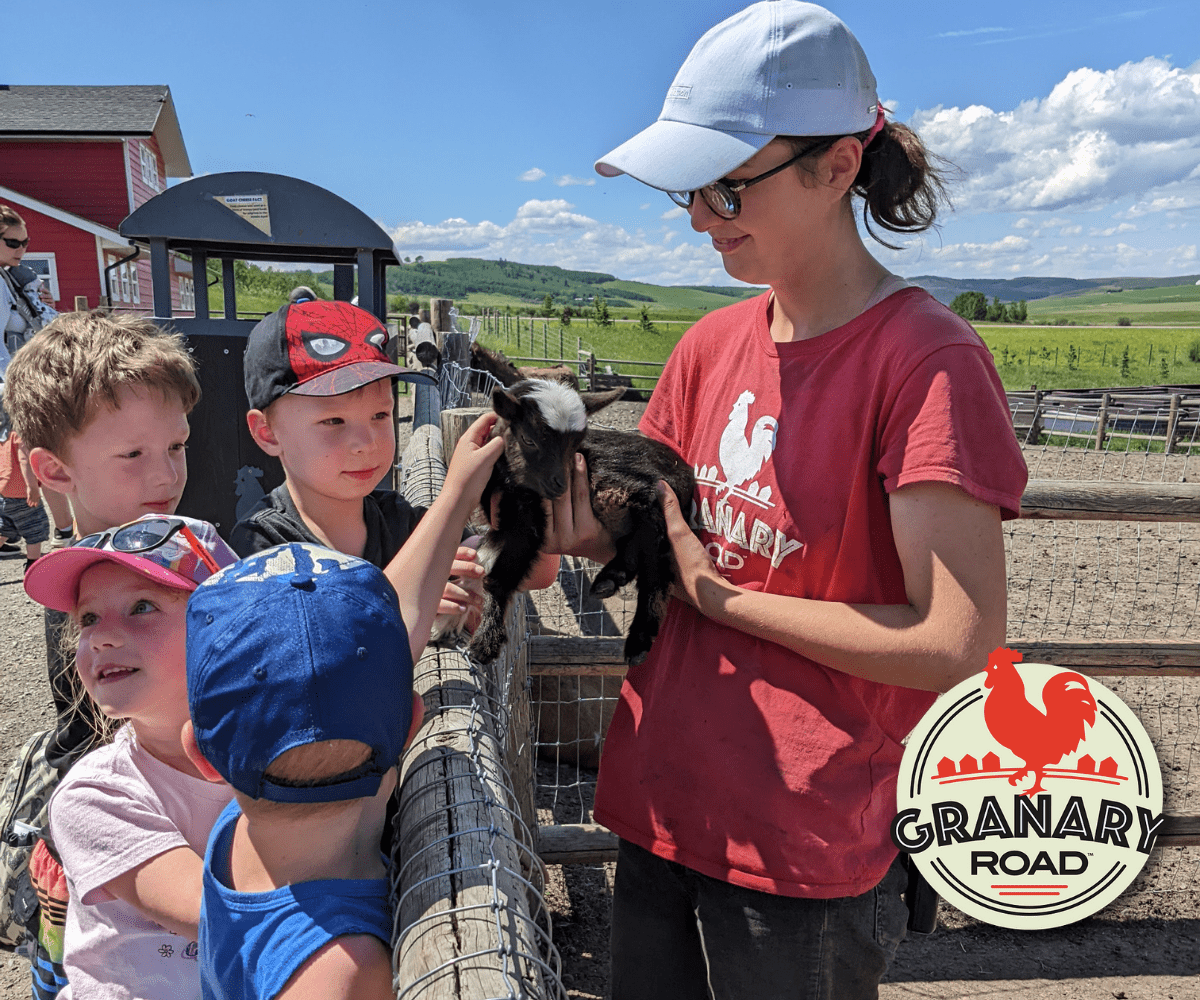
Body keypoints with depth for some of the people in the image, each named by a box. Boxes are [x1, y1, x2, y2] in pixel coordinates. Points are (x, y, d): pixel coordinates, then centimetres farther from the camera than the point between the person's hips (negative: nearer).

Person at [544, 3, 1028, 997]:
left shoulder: (927, 359, -18)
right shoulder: (713, 343, 3)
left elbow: (958, 641, -22)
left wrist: (719, 595, -16)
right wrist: (582, 530, -13)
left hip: (800, 849, -6)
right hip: (663, 802, 7)